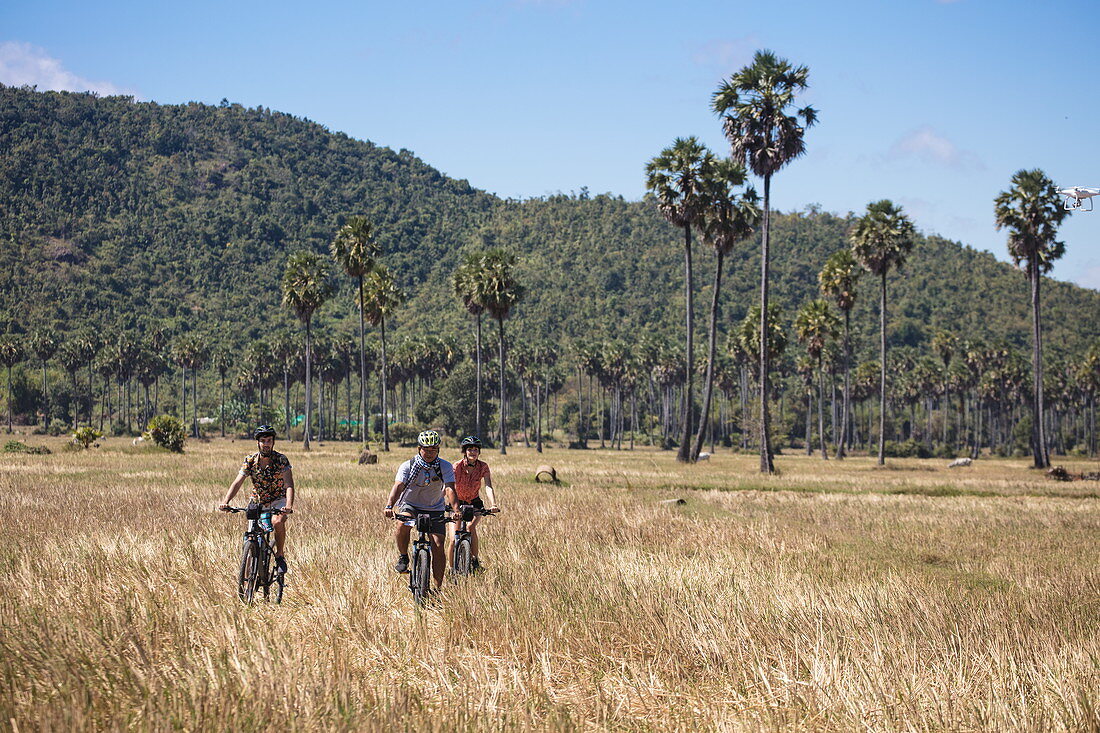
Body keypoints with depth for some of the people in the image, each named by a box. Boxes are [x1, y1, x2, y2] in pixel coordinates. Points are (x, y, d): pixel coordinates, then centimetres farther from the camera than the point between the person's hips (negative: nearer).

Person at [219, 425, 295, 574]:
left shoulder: (281, 460, -18)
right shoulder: (250, 460, -12)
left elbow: (289, 485, -28)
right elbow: (237, 483, -19)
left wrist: (289, 505, -46)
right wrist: (225, 502, -36)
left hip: (278, 501, -2)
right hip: (257, 502, 2)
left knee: (277, 522, -32)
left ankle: (280, 556, -11)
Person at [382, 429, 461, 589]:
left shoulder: (445, 467, -11)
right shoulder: (408, 466, -14)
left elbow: (450, 489, -23)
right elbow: (398, 486, -27)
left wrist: (456, 510, -41)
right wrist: (389, 506, -45)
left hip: (435, 509, 1)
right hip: (410, 505, -1)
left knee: (438, 546, -11)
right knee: (403, 524, -35)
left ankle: (438, 587, -1)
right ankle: (403, 557, -10)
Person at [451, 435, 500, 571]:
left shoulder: (483, 467, -16)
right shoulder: (457, 466, -21)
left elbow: (488, 487, -27)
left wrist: (493, 505, -44)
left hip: (475, 503, 0)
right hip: (457, 503, 0)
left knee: (470, 527, -27)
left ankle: (475, 559, -12)